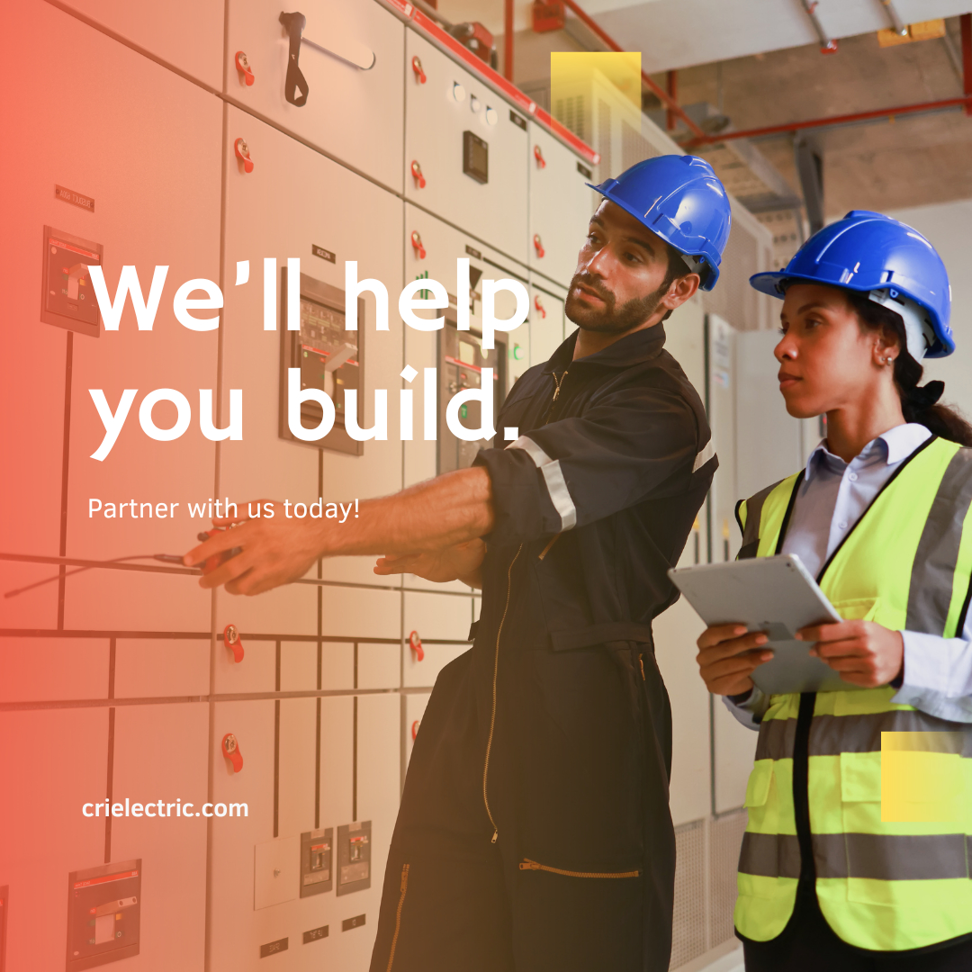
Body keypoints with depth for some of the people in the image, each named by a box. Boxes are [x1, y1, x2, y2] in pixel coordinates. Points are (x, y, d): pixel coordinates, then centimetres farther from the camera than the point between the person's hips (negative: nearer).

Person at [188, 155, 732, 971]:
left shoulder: (660, 407, -8)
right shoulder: (537, 388, 20)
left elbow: (506, 492, -21)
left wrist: (318, 535, -24)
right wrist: (448, 554, -1)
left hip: (585, 715, -7)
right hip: (483, 695, 7)